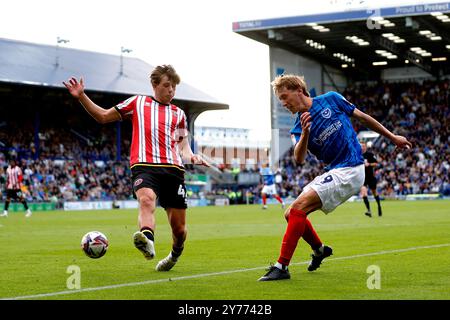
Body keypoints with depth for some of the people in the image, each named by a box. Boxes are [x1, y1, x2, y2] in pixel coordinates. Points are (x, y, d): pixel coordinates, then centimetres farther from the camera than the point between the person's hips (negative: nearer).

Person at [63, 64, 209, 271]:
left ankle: (175, 255, 33)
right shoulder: (138, 102, 20)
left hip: (173, 169, 3)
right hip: (144, 166, -3)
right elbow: (102, 116, 23)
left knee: (179, 227, 2)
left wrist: (192, 157, 0)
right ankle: (147, 240, -62)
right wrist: (81, 96, 12)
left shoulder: (178, 113, 25)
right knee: (147, 200, -36)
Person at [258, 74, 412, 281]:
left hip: (349, 170, -6)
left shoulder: (331, 99, -3)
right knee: (291, 214, 6)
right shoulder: (299, 127, 7)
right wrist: (305, 133, -29)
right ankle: (319, 249, 34)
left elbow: (362, 117, 9)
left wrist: (392, 137, 15)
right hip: (332, 172, 7)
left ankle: (282, 266, -20)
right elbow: (299, 159, -11)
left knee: (299, 207, -20)